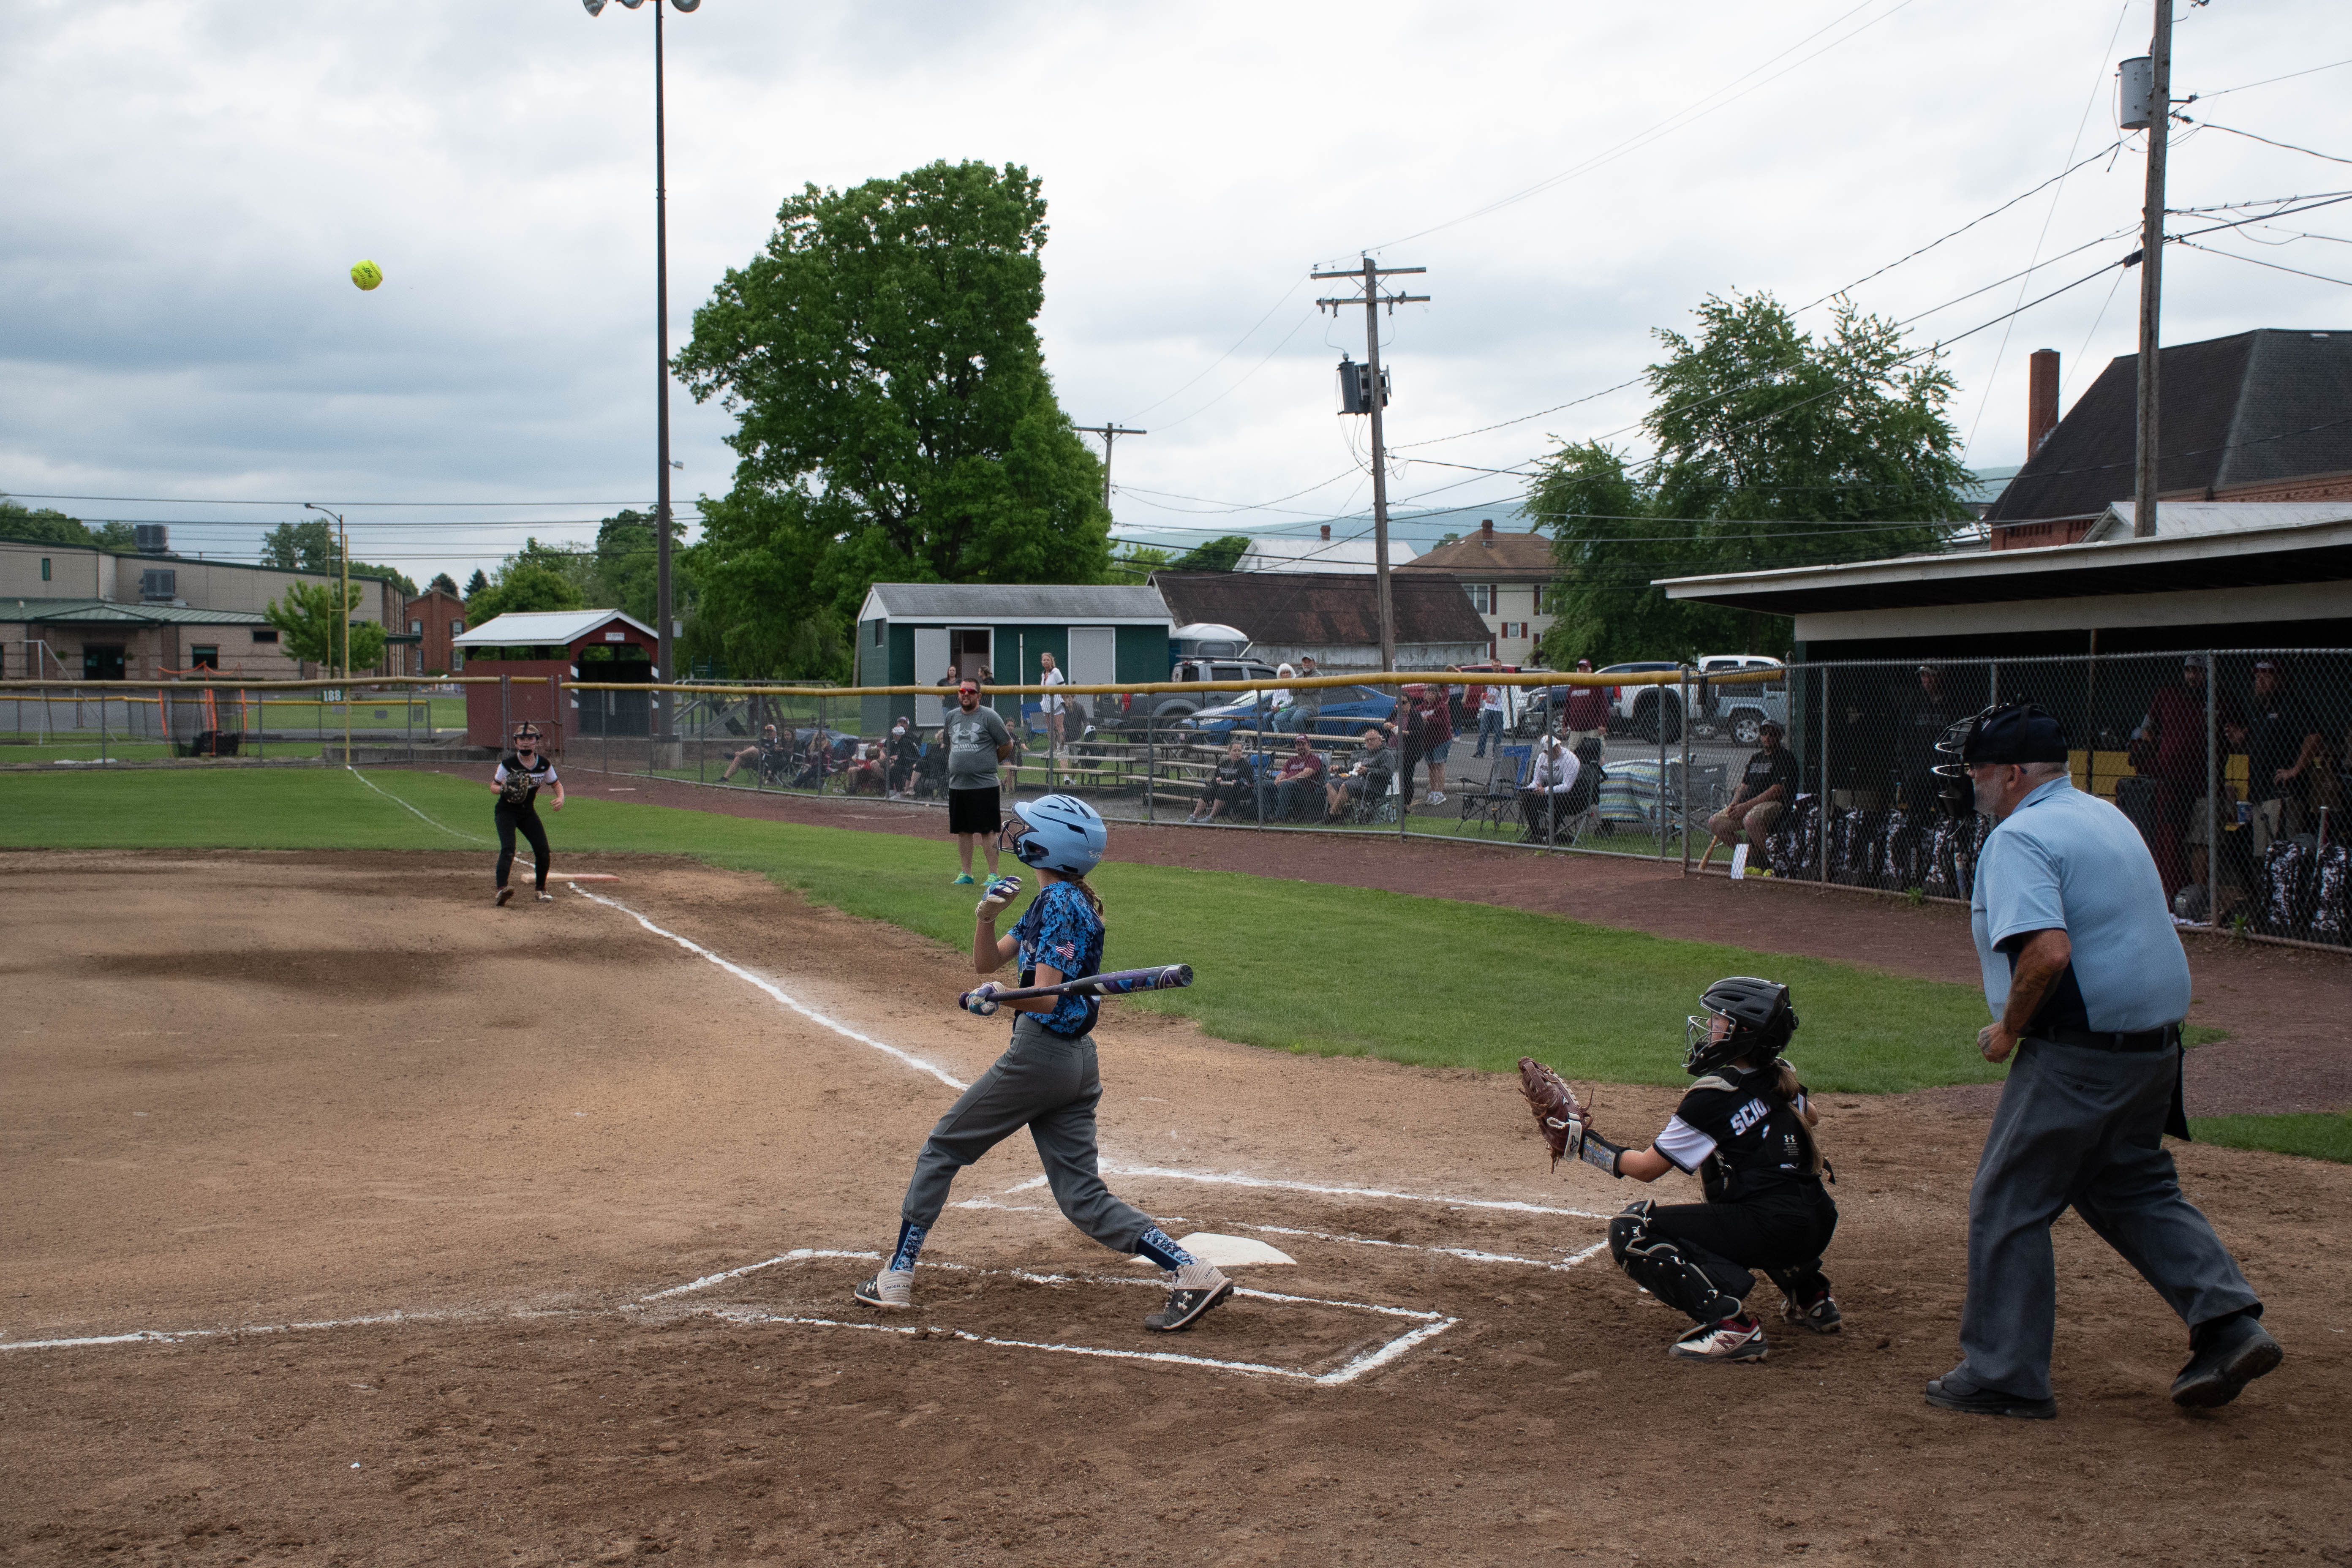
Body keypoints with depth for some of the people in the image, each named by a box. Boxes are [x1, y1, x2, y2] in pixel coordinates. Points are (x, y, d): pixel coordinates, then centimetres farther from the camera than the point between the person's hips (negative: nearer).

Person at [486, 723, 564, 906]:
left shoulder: (544, 764, -5)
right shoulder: (508, 763, -15)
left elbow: (556, 784, 9)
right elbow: (493, 787, -8)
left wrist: (561, 798, -12)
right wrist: (504, 789, -30)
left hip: (528, 812, 4)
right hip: (506, 811, -4)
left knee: (543, 849, -3)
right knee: (508, 849, -24)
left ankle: (541, 889, 19)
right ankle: (501, 889, -38)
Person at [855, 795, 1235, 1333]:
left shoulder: (1060, 901, -13)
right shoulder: (1047, 901, 16)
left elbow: (1044, 997, -20)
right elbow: (987, 962, 16)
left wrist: (999, 998, -35)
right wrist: (986, 915, 0)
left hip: (1038, 1055, -9)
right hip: (1078, 1061, 9)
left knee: (941, 1149, 7)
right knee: (1083, 1196, 5)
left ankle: (896, 1278, 13)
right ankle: (1193, 1274, -7)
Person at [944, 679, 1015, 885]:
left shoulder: (990, 716, -6)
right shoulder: (951, 717, 12)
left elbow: (1007, 746, -1)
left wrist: (988, 763, 6)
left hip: (984, 785, -6)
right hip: (957, 785, 6)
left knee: (988, 831, -4)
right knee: (962, 831, 10)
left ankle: (993, 875, 0)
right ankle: (966, 874, 17)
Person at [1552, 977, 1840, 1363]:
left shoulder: (1713, 1097, -11)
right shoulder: (1782, 1078, 10)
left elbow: (1646, 1168, -4)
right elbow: (1811, 1119, 36)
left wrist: (1584, 1143, 5)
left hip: (1772, 1230, -9)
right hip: (1819, 1229, 9)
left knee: (1629, 1231, -8)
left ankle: (1730, 1321, -21)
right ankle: (1810, 1295, 30)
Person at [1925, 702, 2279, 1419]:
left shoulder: (2020, 837, -15)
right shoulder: (2106, 817, 15)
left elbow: (2047, 952, -29)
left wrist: (2008, 1028, -14)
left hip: (2076, 1053, -9)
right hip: (2154, 1041, 9)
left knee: (2009, 1203, 2)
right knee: (2134, 1186, 23)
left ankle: (2004, 1376, 8)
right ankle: (2230, 1323, 12)